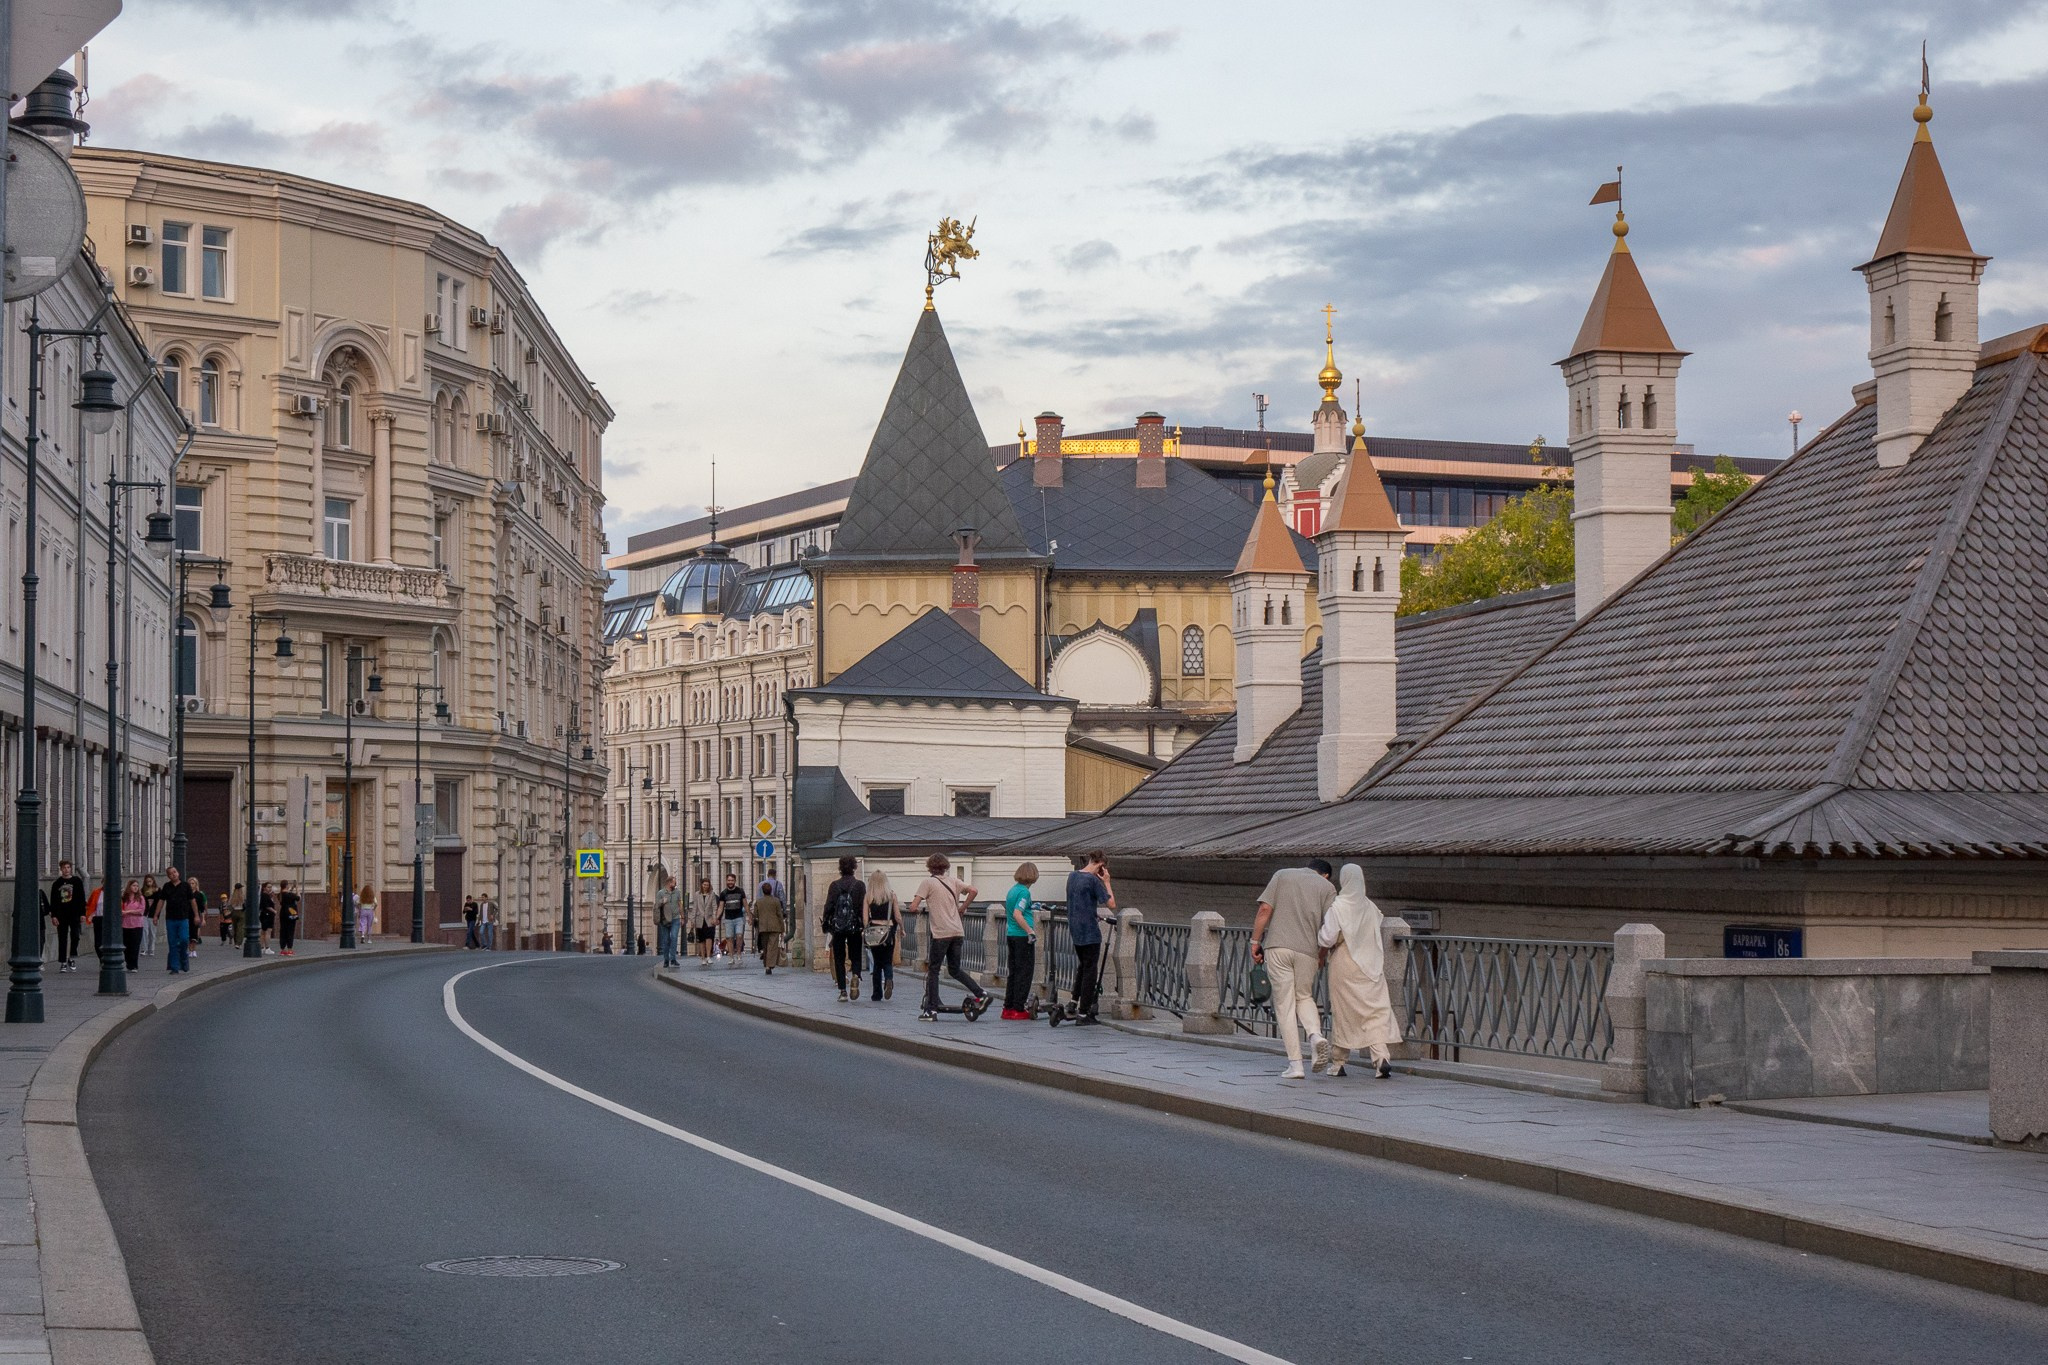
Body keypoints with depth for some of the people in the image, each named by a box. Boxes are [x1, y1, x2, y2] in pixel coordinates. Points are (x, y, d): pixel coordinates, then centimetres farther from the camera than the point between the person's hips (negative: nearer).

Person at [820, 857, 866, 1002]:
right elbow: (864, 908, -5)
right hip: (855, 927, 0)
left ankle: (843, 991, 2)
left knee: (839, 959, 8)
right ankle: (856, 976, -19)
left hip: (838, 928, 0)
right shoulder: (860, 885, -3)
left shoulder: (834, 886, -1)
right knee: (855, 957, 12)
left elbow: (828, 907, -2)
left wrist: (825, 925, 6)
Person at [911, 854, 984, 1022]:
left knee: (933, 971, 3)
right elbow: (973, 891, 4)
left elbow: (913, 908, -9)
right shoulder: (953, 881, 12)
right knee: (955, 970, 19)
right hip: (957, 932, 5)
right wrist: (961, 908, 16)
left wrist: (919, 910, 13)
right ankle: (980, 993, 6)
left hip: (940, 934, -5)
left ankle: (931, 1010, 1)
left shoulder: (927, 882, -3)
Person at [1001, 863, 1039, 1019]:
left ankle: (1008, 1008, 13)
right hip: (1022, 936, -8)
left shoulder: (1012, 890, 12)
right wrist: (1030, 931, -23)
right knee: (1025, 972, -2)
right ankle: (1019, 1009, -3)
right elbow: (1017, 914, -23)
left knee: (1013, 972, 13)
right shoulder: (1024, 892, -14)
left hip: (1011, 935, 8)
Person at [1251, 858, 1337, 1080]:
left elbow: (1265, 909, 1)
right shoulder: (1327, 887, 11)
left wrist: (1255, 941, 4)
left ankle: (1295, 1063, -1)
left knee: (1284, 1004, 3)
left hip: (1277, 947, -1)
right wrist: (1321, 955, 14)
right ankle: (1316, 1035, -8)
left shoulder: (1282, 875, 13)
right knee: (1304, 997, 21)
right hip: (1307, 950, 1)